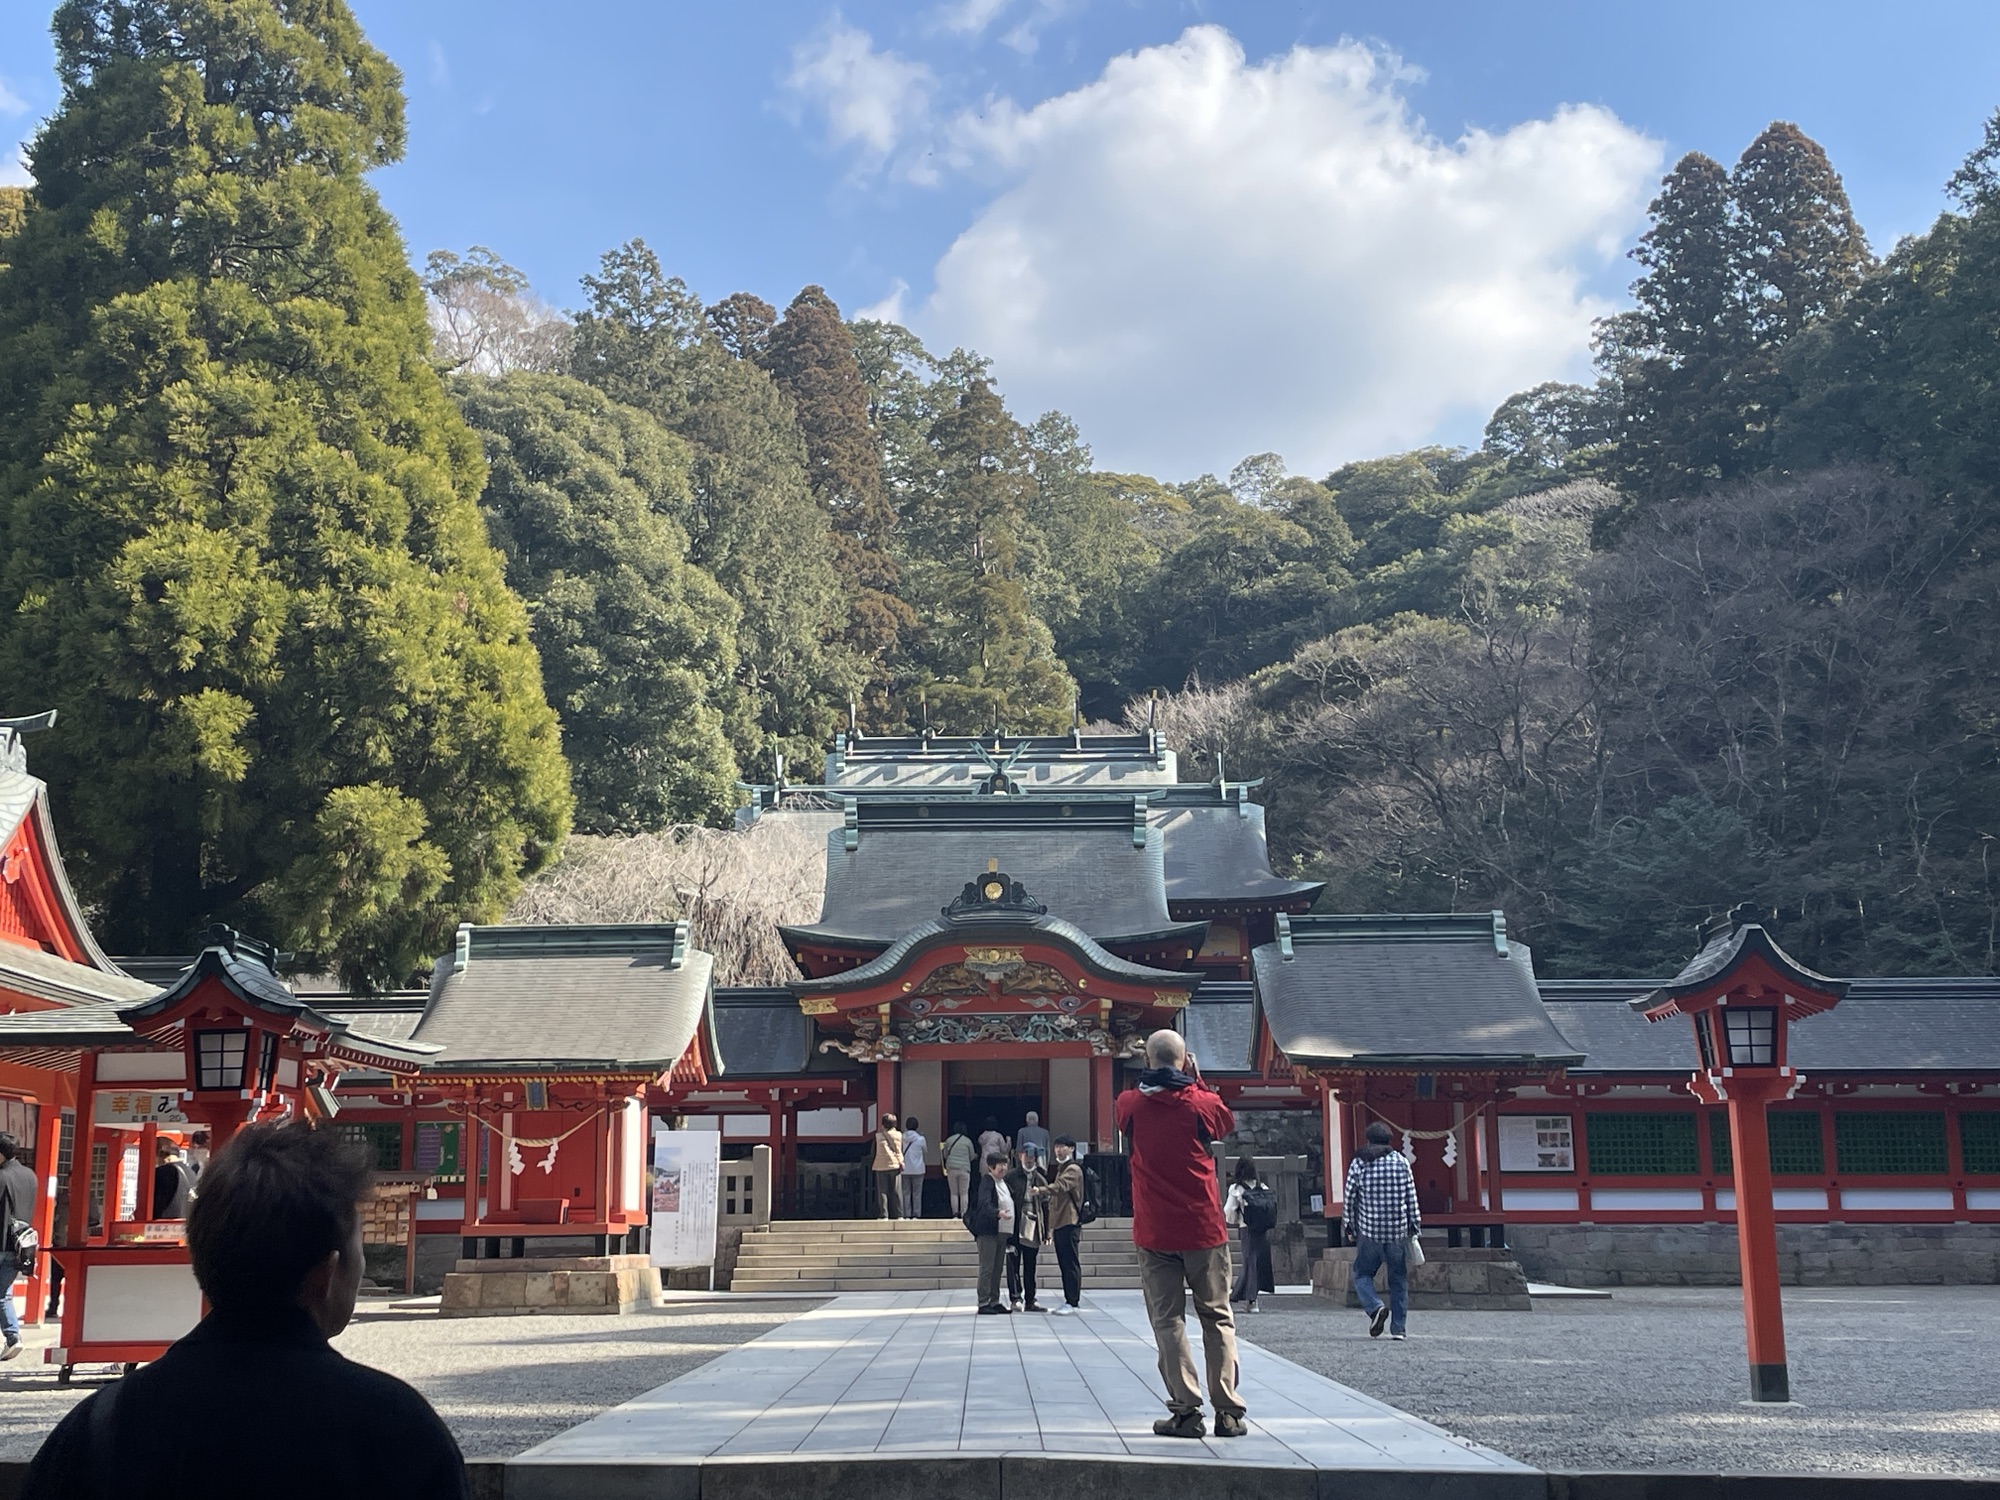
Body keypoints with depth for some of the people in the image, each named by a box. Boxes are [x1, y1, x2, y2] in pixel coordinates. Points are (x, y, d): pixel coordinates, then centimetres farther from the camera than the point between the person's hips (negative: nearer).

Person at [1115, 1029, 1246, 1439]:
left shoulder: (1131, 1104, -2)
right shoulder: (1200, 1102, -5)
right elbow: (1227, 1122, 16)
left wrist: (1151, 1079, 17)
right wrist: (1197, 1081, 16)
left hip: (1155, 1232, 0)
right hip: (1203, 1228, 0)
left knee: (1167, 1320, 4)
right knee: (1217, 1319, 8)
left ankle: (1186, 1411, -2)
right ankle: (1228, 1412, 5)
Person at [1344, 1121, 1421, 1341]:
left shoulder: (1359, 1163, -1)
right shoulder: (1401, 1162, 3)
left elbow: (1349, 1198, 1)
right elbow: (1411, 1197, 4)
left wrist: (1349, 1227, 11)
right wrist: (1415, 1224, 12)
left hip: (1369, 1231, -1)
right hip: (1398, 1231, 2)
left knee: (1362, 1274, 12)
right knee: (1398, 1279, 9)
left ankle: (1375, 1307, -13)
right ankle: (1399, 1327, 6)